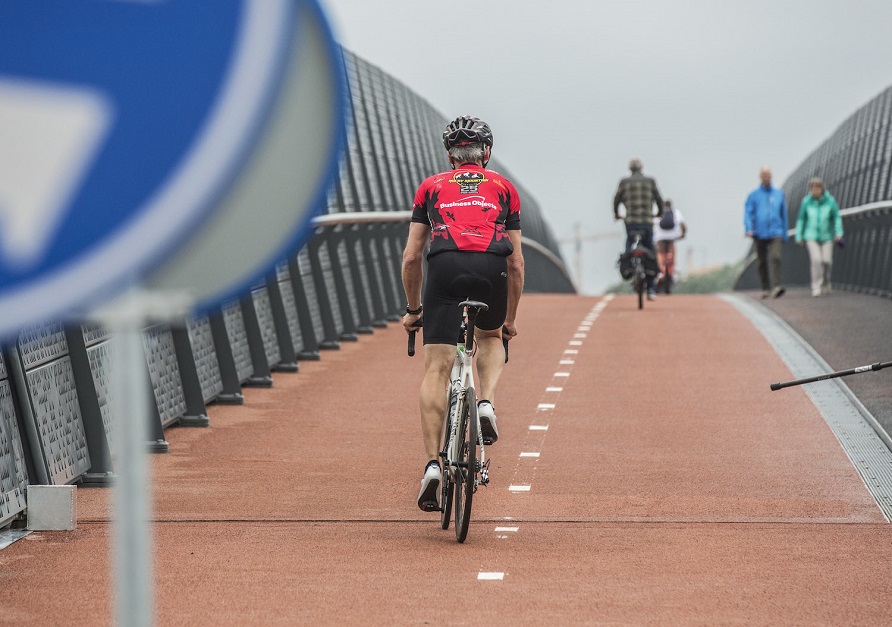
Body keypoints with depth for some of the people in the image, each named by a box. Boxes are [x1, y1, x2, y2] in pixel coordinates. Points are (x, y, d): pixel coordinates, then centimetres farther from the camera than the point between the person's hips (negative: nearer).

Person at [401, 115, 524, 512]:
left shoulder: (432, 187, 28)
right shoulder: (503, 188, 28)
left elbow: (411, 258, 23)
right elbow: (516, 262, 26)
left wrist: (412, 310, 35)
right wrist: (510, 319, 35)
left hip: (445, 265, -1)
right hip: (492, 267, 1)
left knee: (436, 370, 1)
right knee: (490, 337, 31)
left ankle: (432, 464, -11)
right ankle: (486, 403, 6)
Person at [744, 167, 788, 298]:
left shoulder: (779, 194, 11)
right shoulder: (753, 195, 6)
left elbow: (783, 214, 16)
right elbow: (747, 213, -2)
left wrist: (784, 234, 14)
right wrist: (749, 229, -19)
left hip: (775, 234, -1)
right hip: (760, 234, 1)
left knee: (775, 258, -19)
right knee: (763, 262, 8)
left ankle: (776, 287, -29)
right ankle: (766, 289, 20)